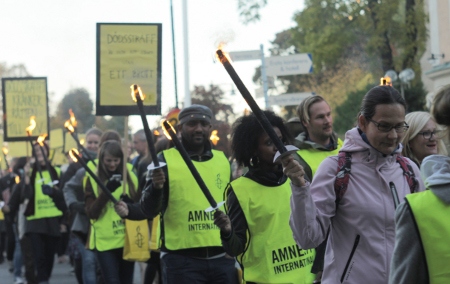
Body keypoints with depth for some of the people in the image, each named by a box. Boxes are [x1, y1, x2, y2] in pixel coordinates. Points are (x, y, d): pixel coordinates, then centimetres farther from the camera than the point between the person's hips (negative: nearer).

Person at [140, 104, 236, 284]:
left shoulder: (222, 160, 12)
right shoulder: (166, 160, -1)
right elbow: (149, 211, -7)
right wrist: (155, 187, -26)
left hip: (222, 258, 4)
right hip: (182, 260, -4)